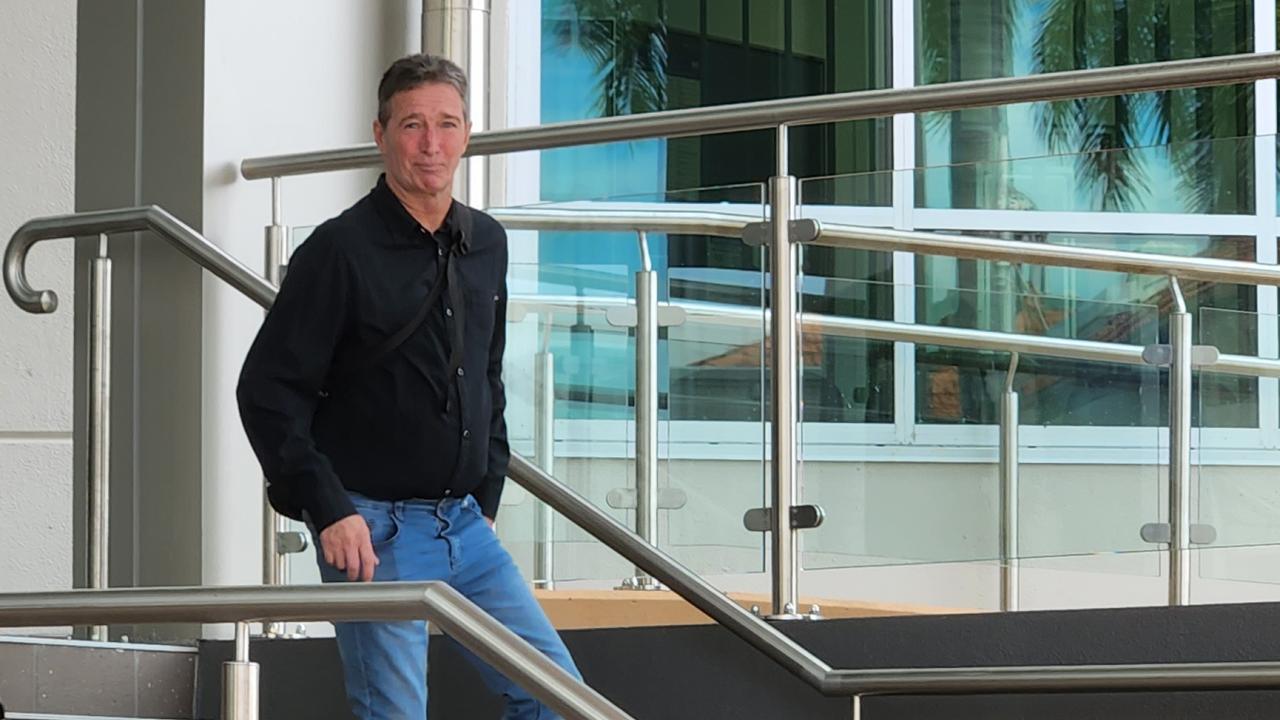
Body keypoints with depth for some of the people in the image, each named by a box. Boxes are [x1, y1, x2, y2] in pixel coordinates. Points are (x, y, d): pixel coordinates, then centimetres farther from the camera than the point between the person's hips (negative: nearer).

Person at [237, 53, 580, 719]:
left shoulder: (487, 245, 10)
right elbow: (267, 393, -11)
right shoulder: (341, 251, -10)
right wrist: (330, 511, -17)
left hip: (464, 525, 7)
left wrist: (486, 498, 16)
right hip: (374, 530, -6)